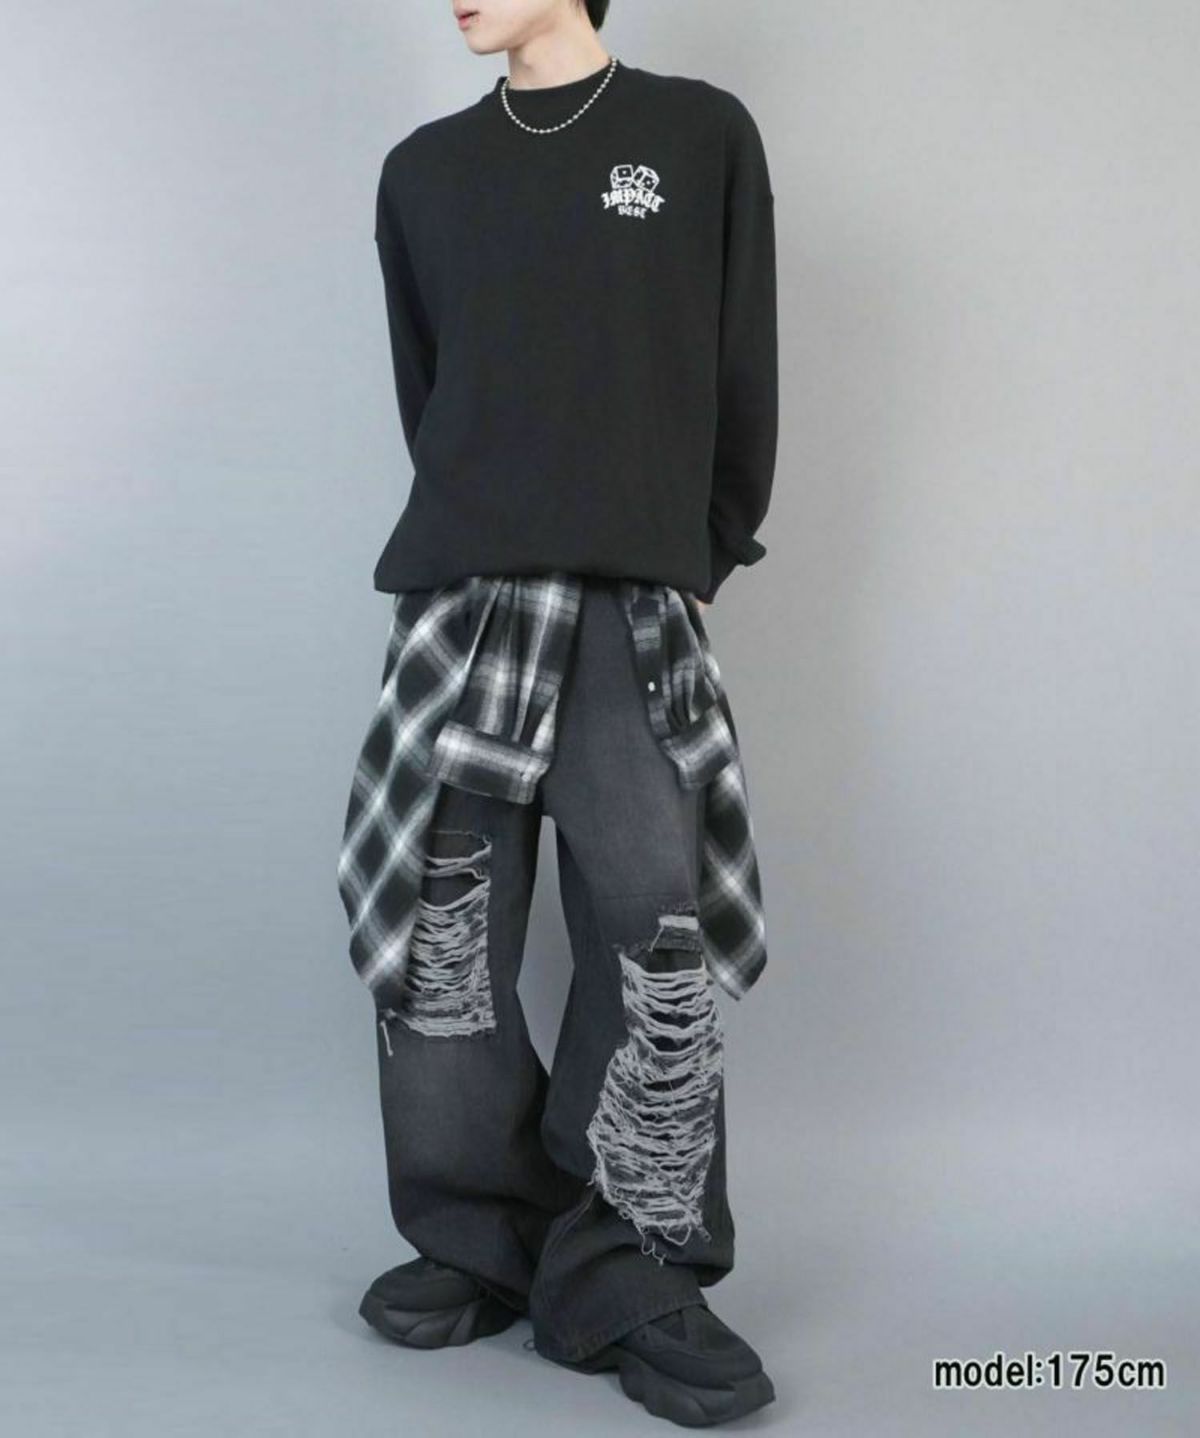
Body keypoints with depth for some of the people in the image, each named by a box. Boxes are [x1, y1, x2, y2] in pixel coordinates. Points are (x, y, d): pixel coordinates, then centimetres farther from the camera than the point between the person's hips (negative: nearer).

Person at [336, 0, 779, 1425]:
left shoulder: (702, 134, 10)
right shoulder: (424, 170, 17)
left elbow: (741, 381, 10)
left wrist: (697, 564, 8)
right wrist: (489, 556, 13)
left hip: (635, 611, -2)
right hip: (458, 596, 3)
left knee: (662, 936, -12)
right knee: (438, 935, -2)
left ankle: (627, 1276, -1)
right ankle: (481, 1245, 13)